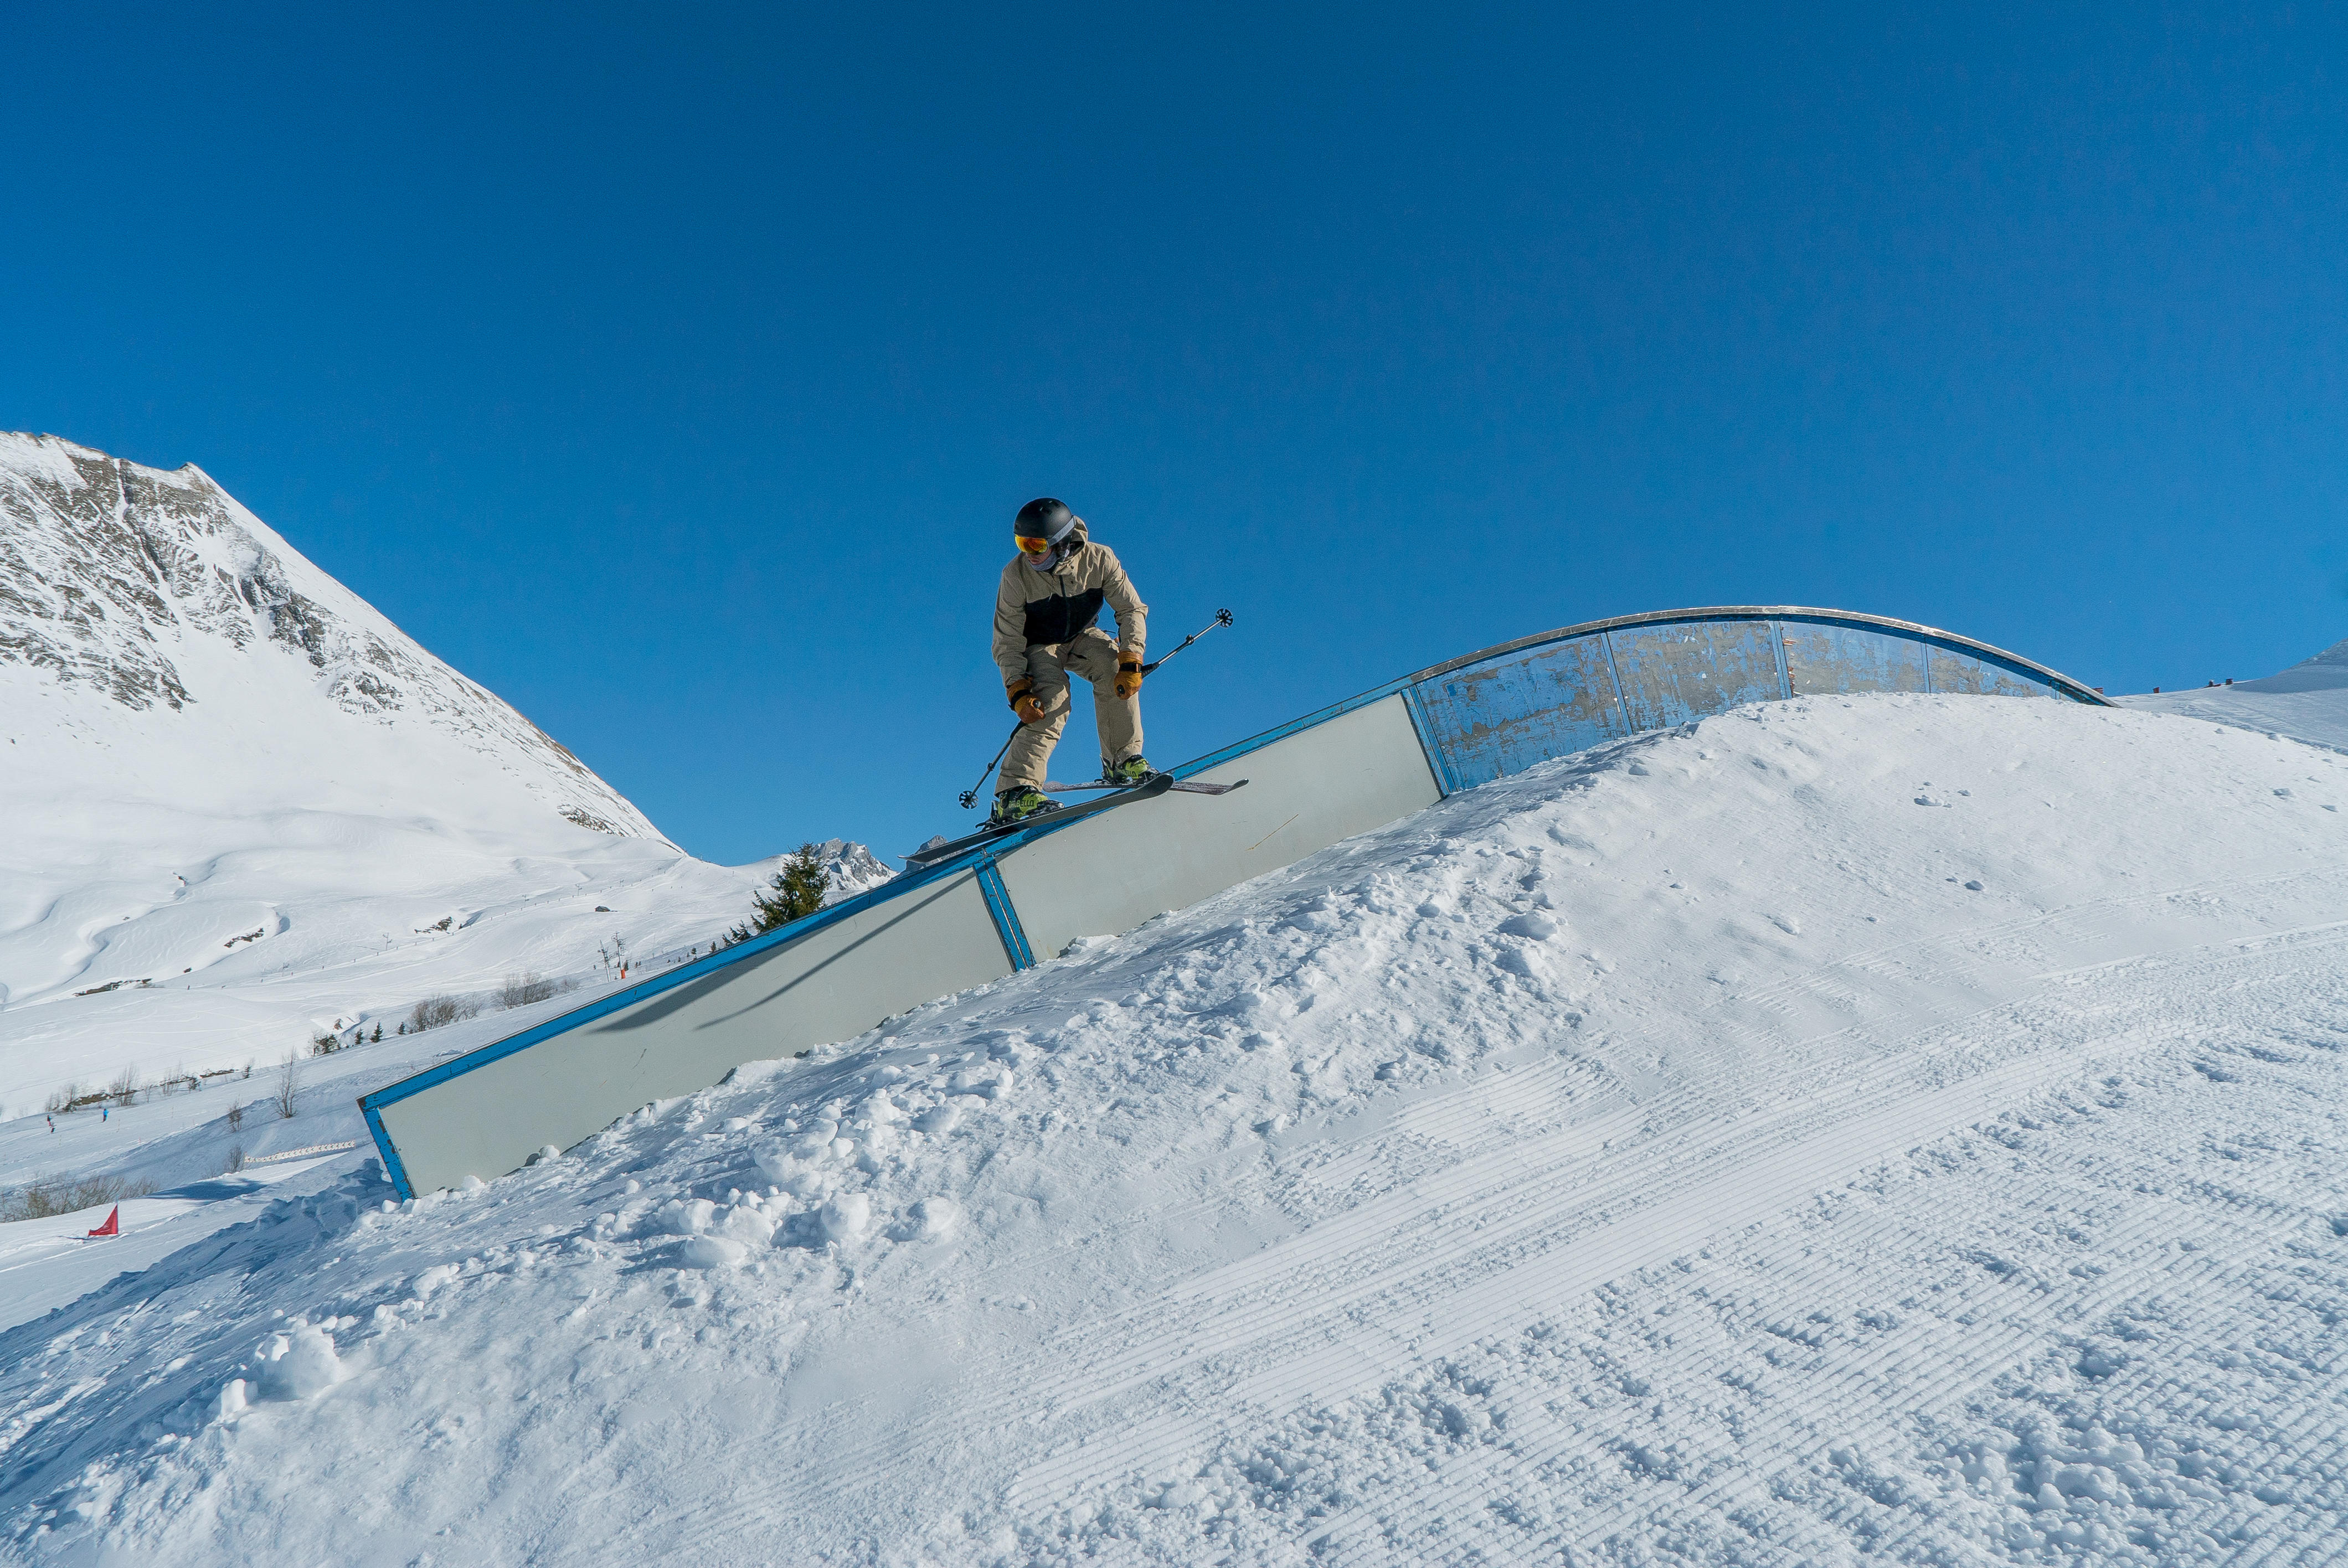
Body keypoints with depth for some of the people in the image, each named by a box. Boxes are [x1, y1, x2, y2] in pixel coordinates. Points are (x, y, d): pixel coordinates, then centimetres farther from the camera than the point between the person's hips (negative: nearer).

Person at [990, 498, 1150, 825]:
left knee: (1114, 668, -28)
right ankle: (1014, 792, -33)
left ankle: (1122, 761, -17)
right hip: (1037, 647, -2)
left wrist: (1130, 664, -31)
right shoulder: (1016, 575, -24)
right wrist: (1019, 693, -32)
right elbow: (1008, 643, -20)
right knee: (1051, 704, -28)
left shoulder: (1099, 559, -23)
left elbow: (1132, 611, -18)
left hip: (1082, 638, 2)